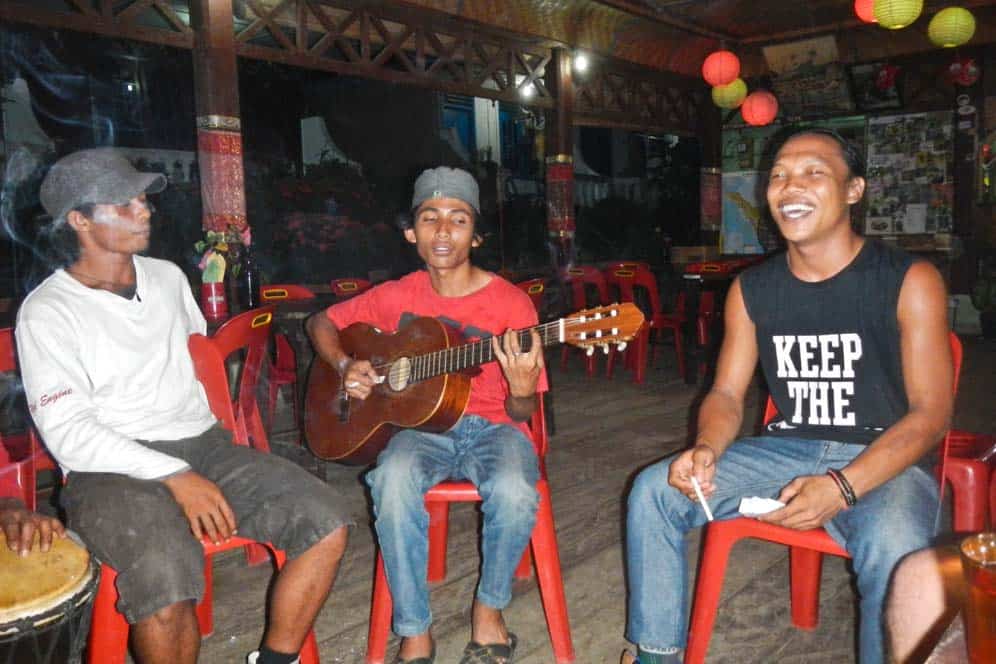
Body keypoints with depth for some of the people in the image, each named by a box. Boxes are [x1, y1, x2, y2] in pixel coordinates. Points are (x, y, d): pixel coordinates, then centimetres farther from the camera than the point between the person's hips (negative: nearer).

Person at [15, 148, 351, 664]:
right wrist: (175, 477, -20)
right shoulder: (47, 312, -3)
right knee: (167, 583, -34)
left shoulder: (167, 276, 15)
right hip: (112, 469, -5)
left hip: (202, 445, 6)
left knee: (326, 524, -15)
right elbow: (67, 432, -12)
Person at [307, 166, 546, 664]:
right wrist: (345, 366, -4)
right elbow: (321, 323, 16)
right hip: (420, 425, 1)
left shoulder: (511, 304, -7)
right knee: (394, 483, -33)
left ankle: (489, 609, -3)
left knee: (514, 491, -34)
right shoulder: (397, 297, 1)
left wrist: (523, 390, -29)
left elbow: (522, 413, -4)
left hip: (492, 426, -1)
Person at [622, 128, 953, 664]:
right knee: (654, 490, -11)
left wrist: (842, 488, -25)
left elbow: (931, 413, -11)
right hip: (787, 448, 4)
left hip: (883, 459, -4)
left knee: (893, 548, -37)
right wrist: (706, 449, -18)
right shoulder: (751, 289, 3)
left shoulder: (908, 281, -9)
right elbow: (727, 393, 6)